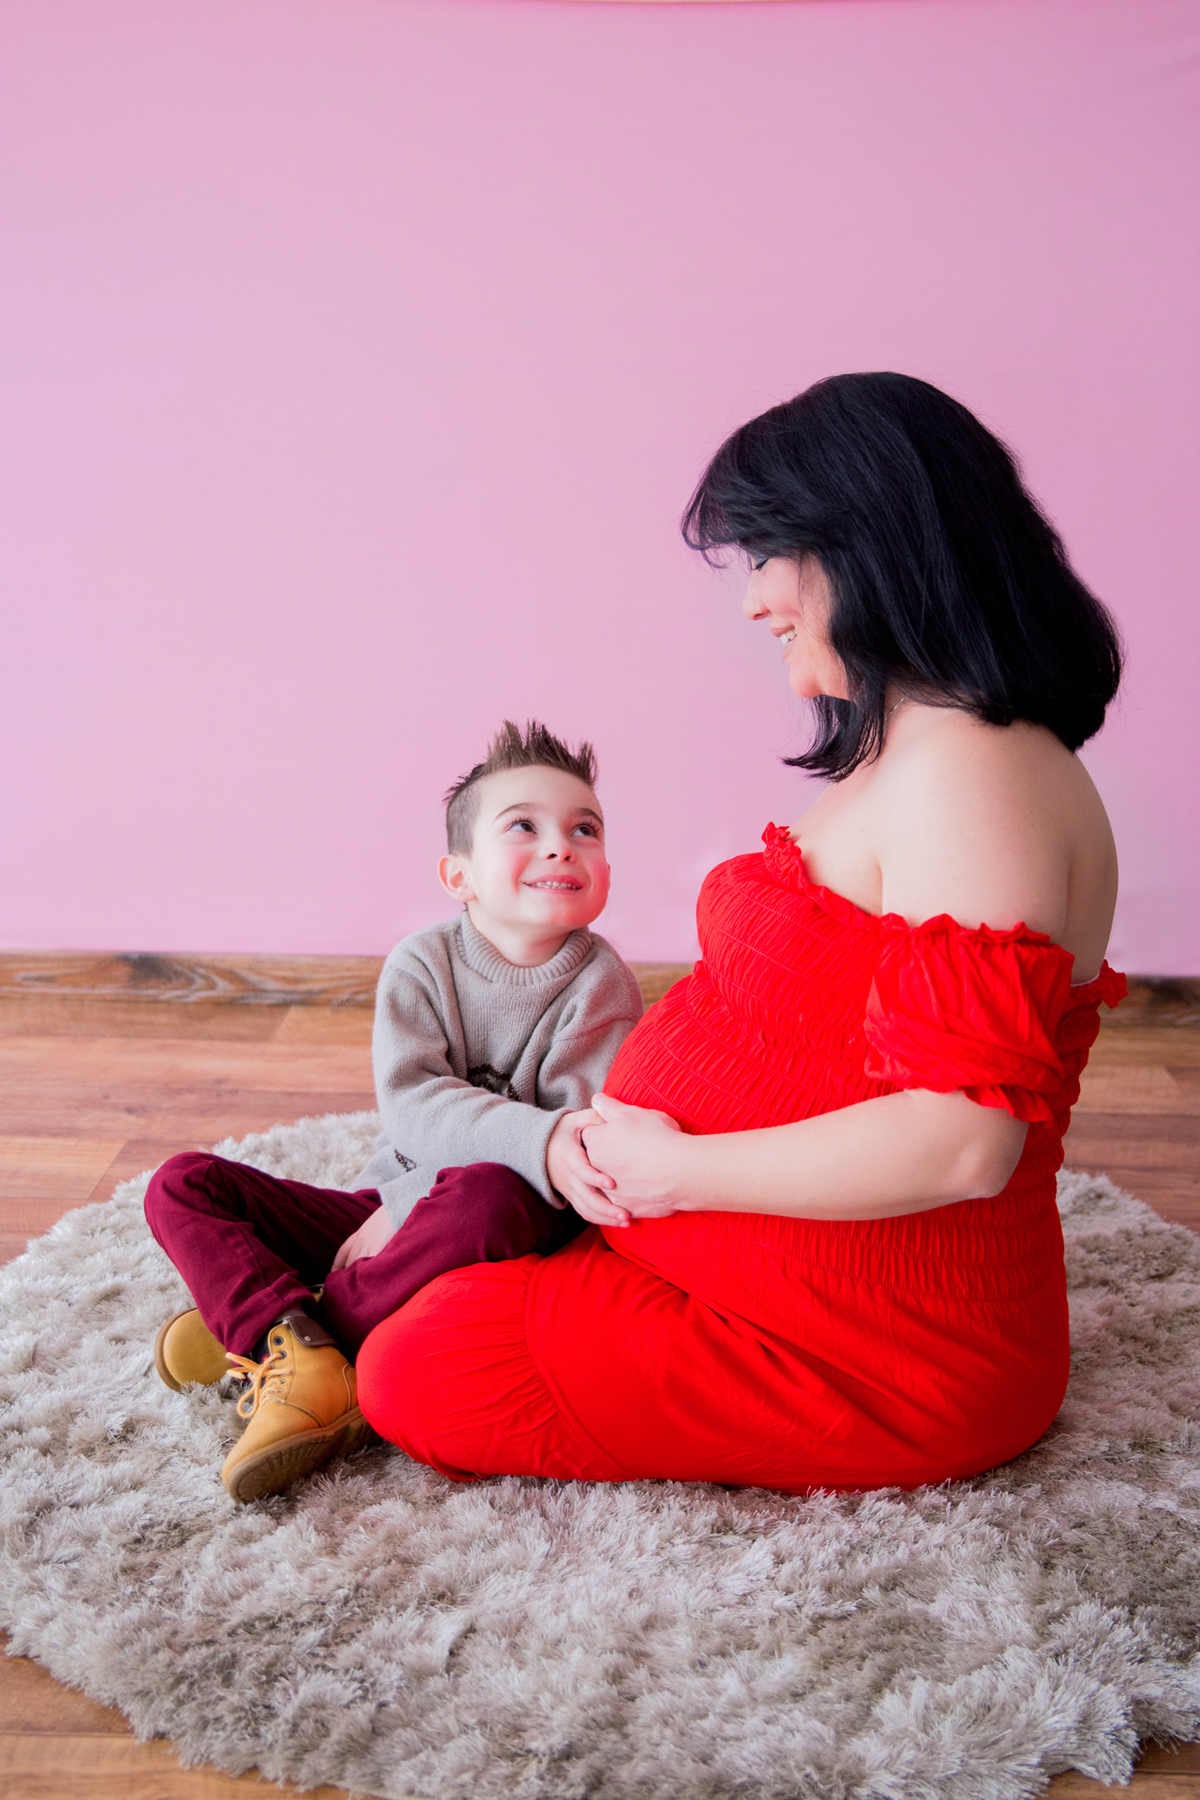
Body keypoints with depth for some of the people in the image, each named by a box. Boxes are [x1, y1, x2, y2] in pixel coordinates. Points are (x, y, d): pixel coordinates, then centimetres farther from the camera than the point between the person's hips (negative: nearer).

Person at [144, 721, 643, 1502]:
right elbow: (412, 1105, -17)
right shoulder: (421, 961, -4)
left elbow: (580, 1131, -19)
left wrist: (411, 1205, -24)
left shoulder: (599, 981, -9)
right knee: (181, 1185, -7)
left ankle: (256, 1329, -22)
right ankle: (302, 1361, -29)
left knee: (488, 1197, -40)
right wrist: (539, 1140, -35)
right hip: (386, 1205, 4)